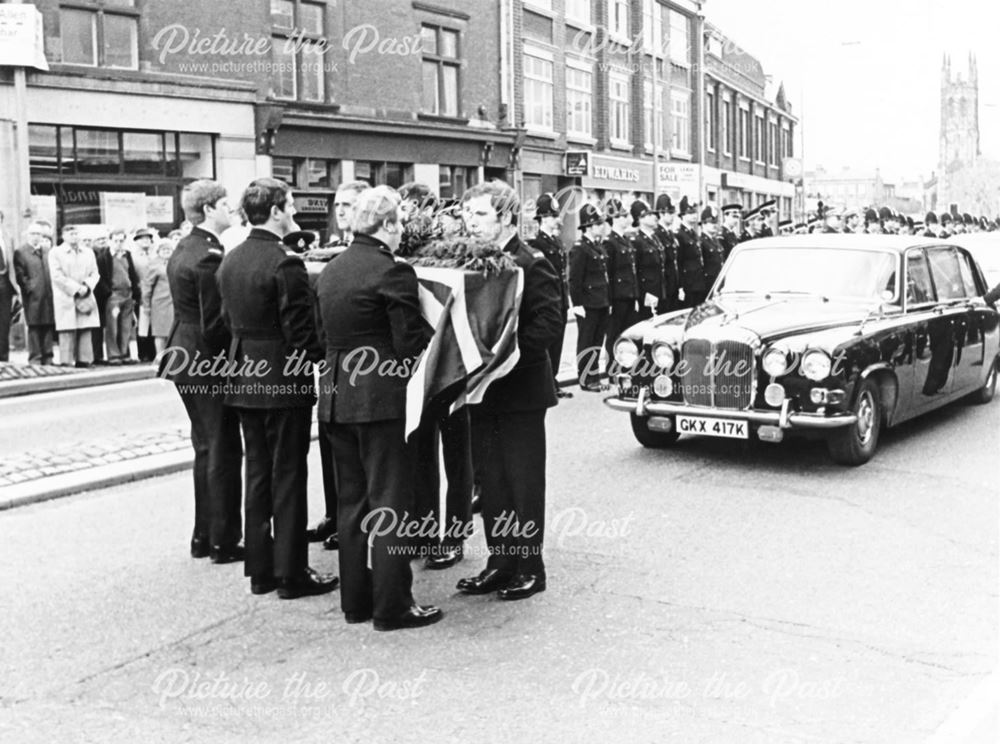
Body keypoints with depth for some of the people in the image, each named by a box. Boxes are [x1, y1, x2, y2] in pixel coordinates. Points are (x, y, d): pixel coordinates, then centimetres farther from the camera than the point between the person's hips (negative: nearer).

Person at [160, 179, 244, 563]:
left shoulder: (182, 250, 11)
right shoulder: (210, 256, -20)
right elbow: (215, 322, -21)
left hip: (185, 357, 10)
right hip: (208, 361, -10)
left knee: (205, 448, 18)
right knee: (224, 451, 1)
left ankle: (203, 536, 26)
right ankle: (224, 542, 10)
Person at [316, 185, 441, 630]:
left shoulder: (330, 271, 9)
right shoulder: (393, 271, -14)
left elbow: (328, 333, 13)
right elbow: (411, 343, -13)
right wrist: (436, 331, 5)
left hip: (336, 394, 7)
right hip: (381, 397, -7)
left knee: (352, 501, 15)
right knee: (390, 502, 1)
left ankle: (355, 600, 22)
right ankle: (391, 606, 7)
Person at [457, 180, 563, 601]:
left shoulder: (531, 265, -11)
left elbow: (549, 325, -18)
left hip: (521, 390, -7)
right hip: (484, 391, 7)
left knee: (524, 482, 3)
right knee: (492, 482, 12)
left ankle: (529, 568, 13)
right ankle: (500, 562, 23)